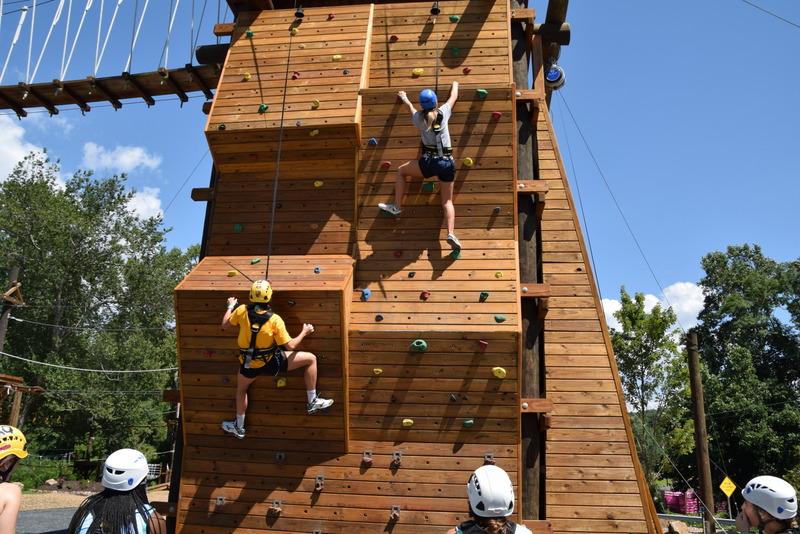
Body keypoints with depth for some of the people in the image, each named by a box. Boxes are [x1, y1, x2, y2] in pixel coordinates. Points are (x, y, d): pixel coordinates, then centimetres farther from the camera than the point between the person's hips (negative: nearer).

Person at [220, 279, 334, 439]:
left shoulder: (242, 311, -13)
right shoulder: (274, 320, -20)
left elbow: (224, 325, 6)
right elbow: (290, 346, -15)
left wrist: (230, 307, 22)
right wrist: (304, 332, 1)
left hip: (248, 363, 3)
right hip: (270, 363, -3)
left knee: (241, 389, 33)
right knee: (311, 359, 6)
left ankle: (239, 427, 45)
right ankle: (312, 402, 13)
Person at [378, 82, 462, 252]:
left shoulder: (419, 118, 3)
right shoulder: (443, 113, 5)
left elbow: (411, 107, 27)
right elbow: (453, 97, 25)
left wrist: (405, 98, 48)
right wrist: (455, 84, 46)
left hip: (429, 162, -2)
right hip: (447, 163, 2)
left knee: (401, 171, 24)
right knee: (447, 201, 10)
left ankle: (397, 206, 21)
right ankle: (451, 233, -10)